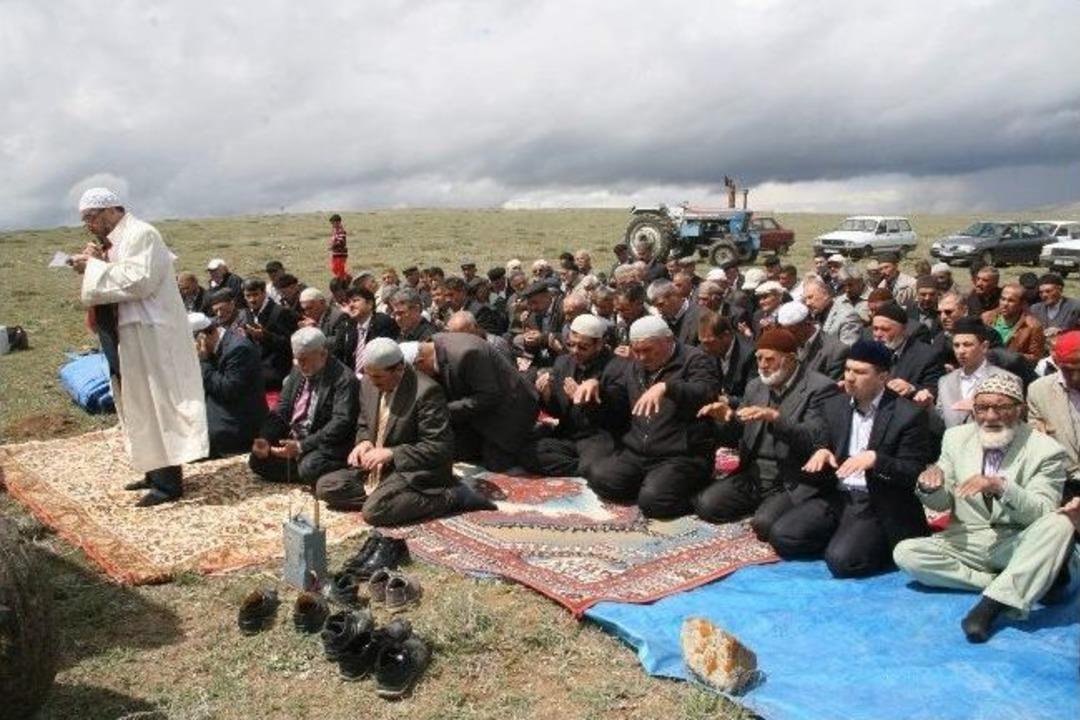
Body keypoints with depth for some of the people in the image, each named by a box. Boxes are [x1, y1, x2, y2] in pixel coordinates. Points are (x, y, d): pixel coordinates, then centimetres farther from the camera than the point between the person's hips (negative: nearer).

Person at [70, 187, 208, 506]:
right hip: (127, 337, 10)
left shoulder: (141, 234, -12)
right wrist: (91, 267, 1)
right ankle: (156, 471, 24)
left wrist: (95, 266, -16)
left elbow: (137, 280, -24)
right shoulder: (114, 241, 15)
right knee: (140, 405, 14)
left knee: (154, 404, -6)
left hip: (148, 338, -10)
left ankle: (168, 482, 0)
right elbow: (114, 283, 18)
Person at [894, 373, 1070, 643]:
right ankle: (1005, 587, -15)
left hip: (1018, 545, -2)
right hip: (967, 542, 3)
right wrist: (929, 487, -18)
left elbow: (1042, 514, -16)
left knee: (1059, 524, -32)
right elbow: (943, 504, 7)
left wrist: (1000, 486, -33)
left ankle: (991, 603, -34)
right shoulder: (957, 437, 3)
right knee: (905, 553, -20)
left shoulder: (1046, 449, -7)